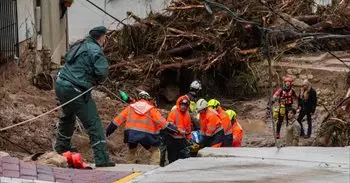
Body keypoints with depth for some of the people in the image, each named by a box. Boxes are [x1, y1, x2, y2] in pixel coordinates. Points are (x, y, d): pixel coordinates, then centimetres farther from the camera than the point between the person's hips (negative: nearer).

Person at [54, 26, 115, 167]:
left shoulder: (79, 46, 14)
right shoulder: (95, 50, -13)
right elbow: (102, 71, -24)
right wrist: (99, 80, 0)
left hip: (61, 86, 9)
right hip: (76, 91, -9)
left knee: (68, 117, 33)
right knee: (93, 123, -6)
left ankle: (62, 145, 52)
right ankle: (101, 159, -12)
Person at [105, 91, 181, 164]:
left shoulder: (131, 107, 14)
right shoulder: (151, 109, 6)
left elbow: (119, 118, 13)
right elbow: (161, 121, -1)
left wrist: (108, 130, 20)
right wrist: (174, 129, 1)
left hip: (131, 134, 3)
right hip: (145, 134, -3)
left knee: (131, 150, 26)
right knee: (155, 151, 11)